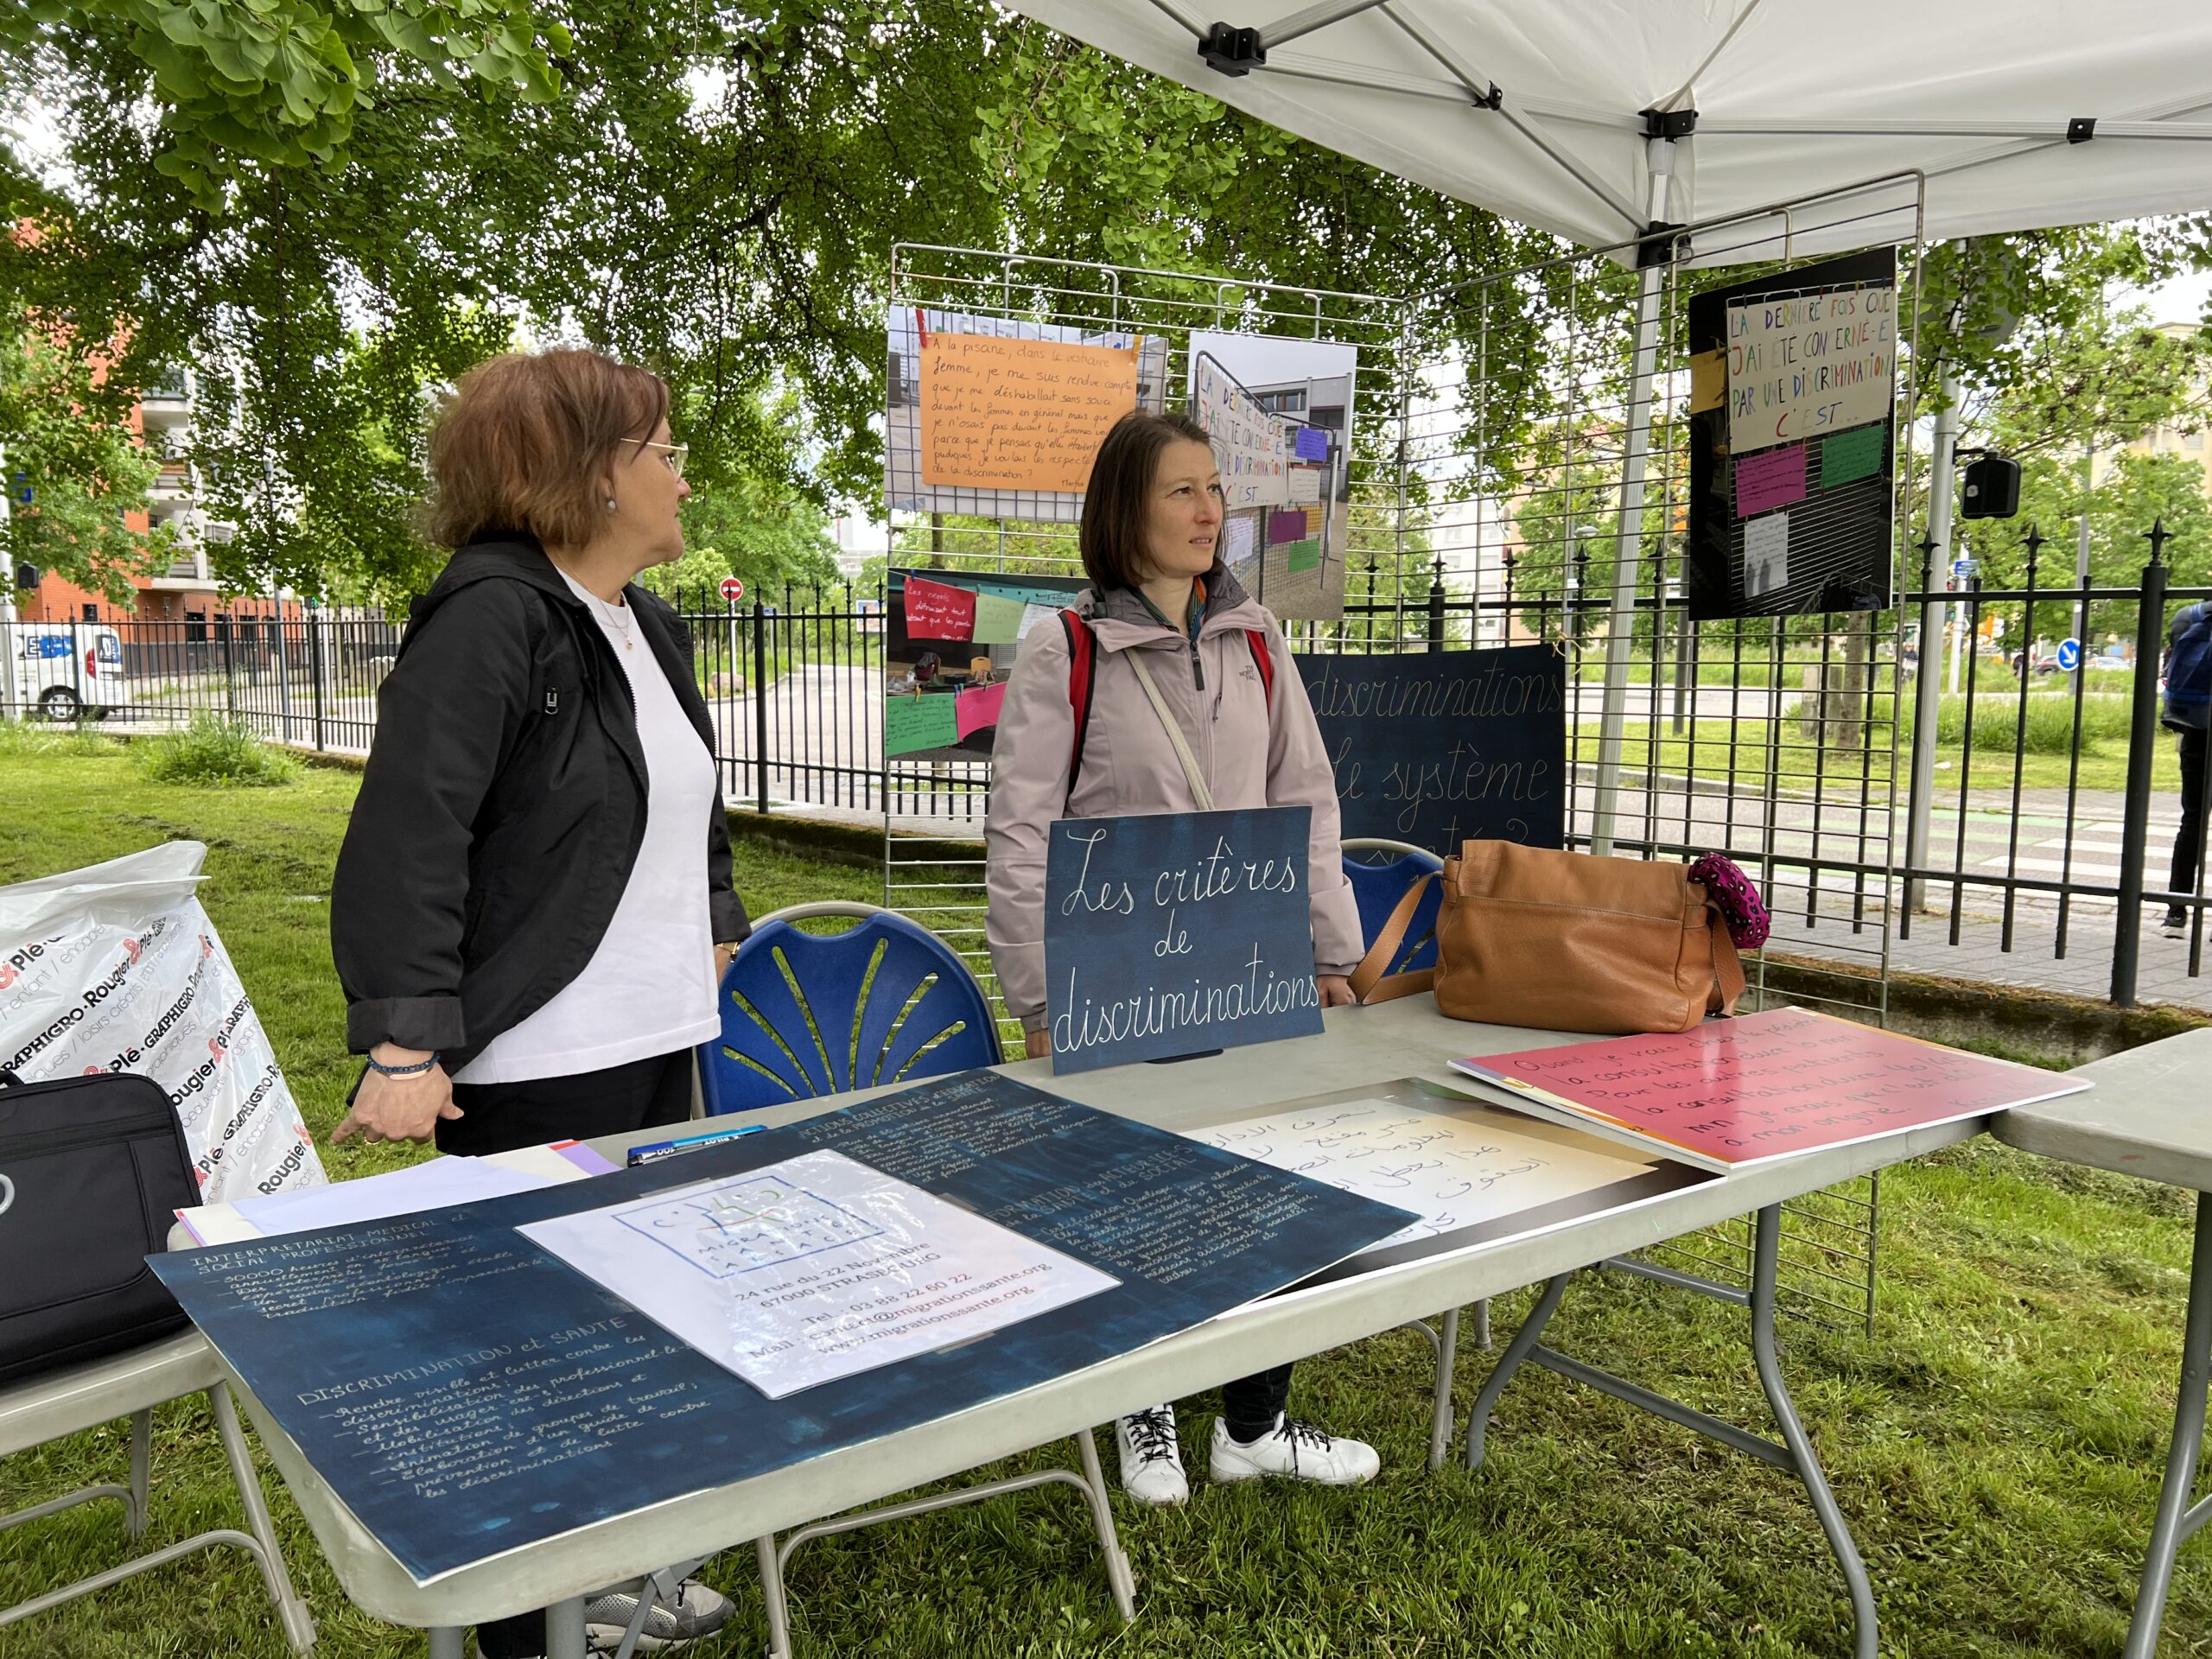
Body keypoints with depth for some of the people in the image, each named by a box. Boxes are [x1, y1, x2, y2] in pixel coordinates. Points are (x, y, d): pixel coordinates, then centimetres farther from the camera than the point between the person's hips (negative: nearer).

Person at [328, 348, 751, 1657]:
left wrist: (717, 934, 26)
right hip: (538, 1070, -8)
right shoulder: (489, 619, -15)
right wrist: (409, 1043, -23)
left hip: (660, 1043, 8)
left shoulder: (650, 628, 13)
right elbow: (407, 839, -20)